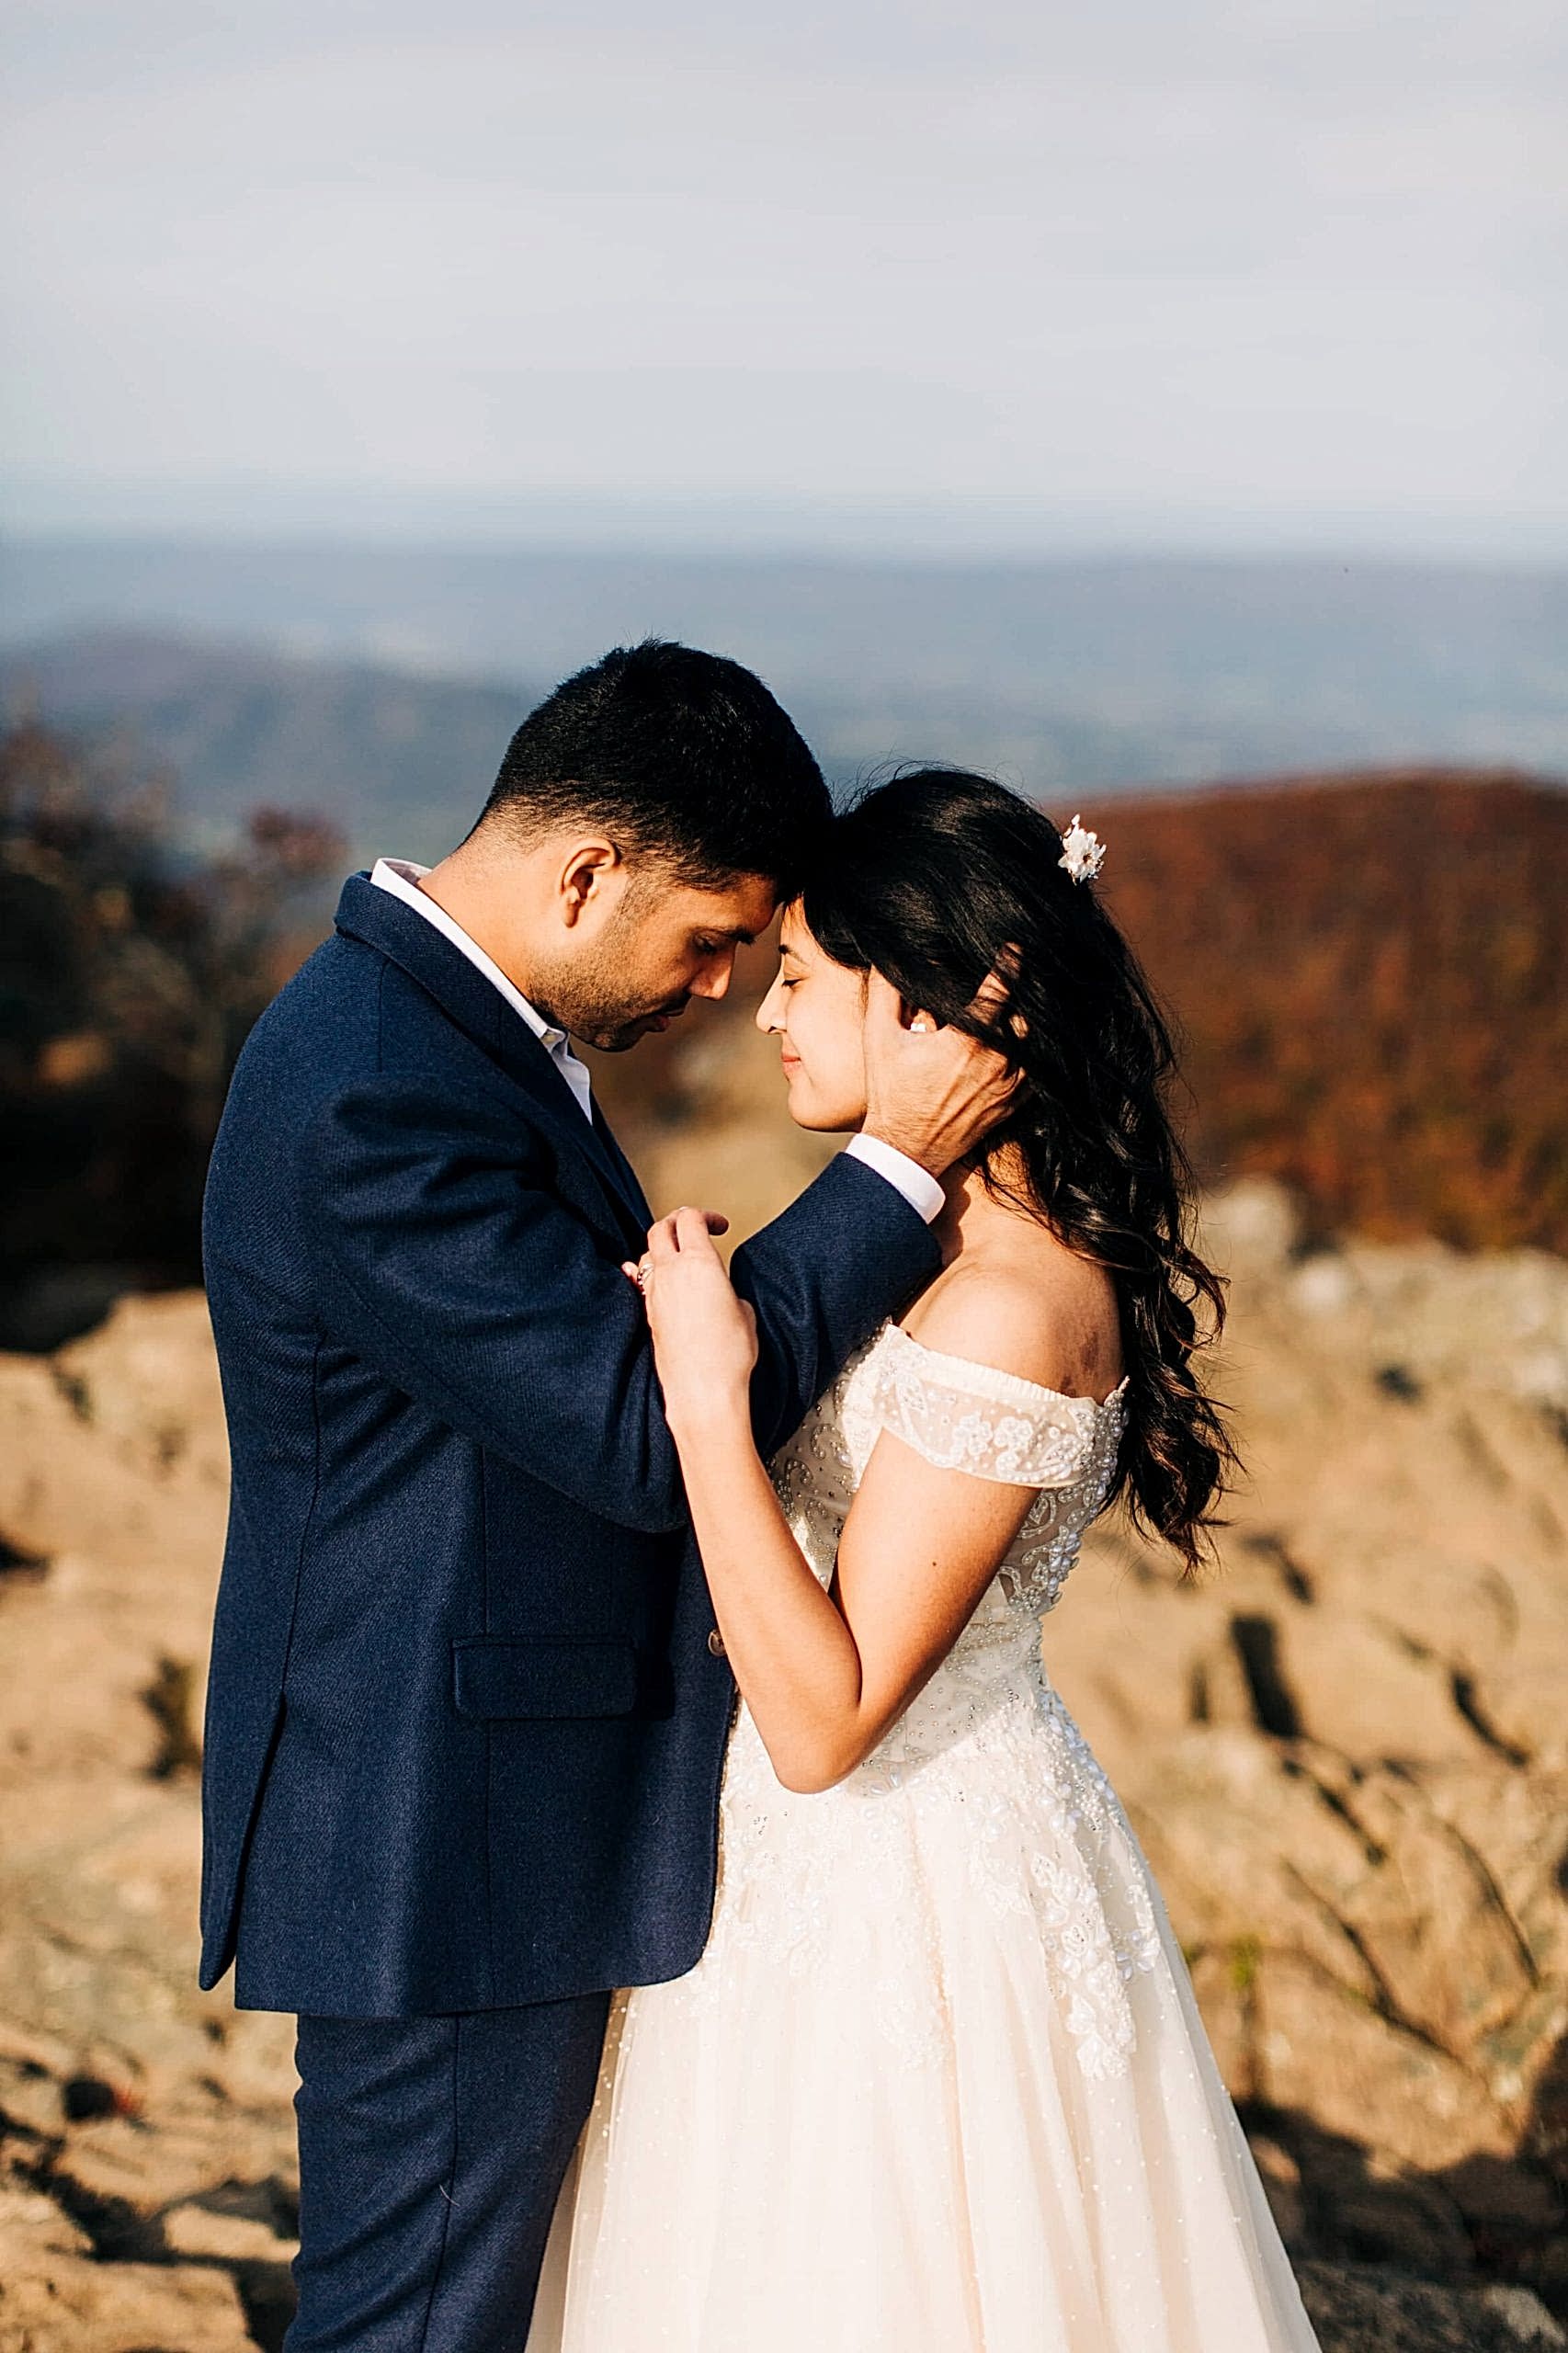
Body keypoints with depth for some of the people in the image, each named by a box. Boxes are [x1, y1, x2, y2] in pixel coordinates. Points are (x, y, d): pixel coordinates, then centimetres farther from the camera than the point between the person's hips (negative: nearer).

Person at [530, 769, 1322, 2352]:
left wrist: (708, 1400, -30)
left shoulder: (1010, 1308, -25)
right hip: (839, 1865, 9)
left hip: (910, 1893, -9)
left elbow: (823, 1720, -26)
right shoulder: (931, 1231, 4)